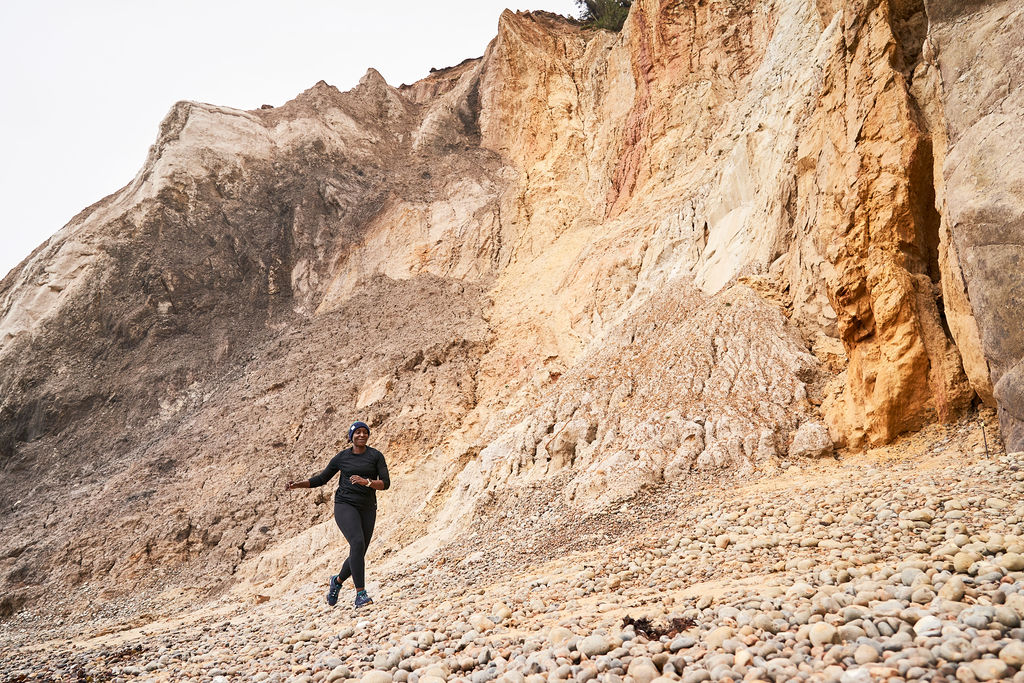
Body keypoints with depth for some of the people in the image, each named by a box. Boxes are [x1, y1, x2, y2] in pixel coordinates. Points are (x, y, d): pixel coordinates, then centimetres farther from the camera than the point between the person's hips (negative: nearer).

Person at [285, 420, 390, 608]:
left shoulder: (376, 456, 2)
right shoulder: (341, 457, 5)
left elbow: (385, 484, -5)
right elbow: (321, 479, 14)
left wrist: (366, 482, -23)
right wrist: (297, 484, 0)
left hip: (367, 509, 2)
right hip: (345, 506, -2)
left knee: (358, 555, 6)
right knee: (357, 543, -26)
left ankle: (338, 580, 38)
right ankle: (360, 594, -22)